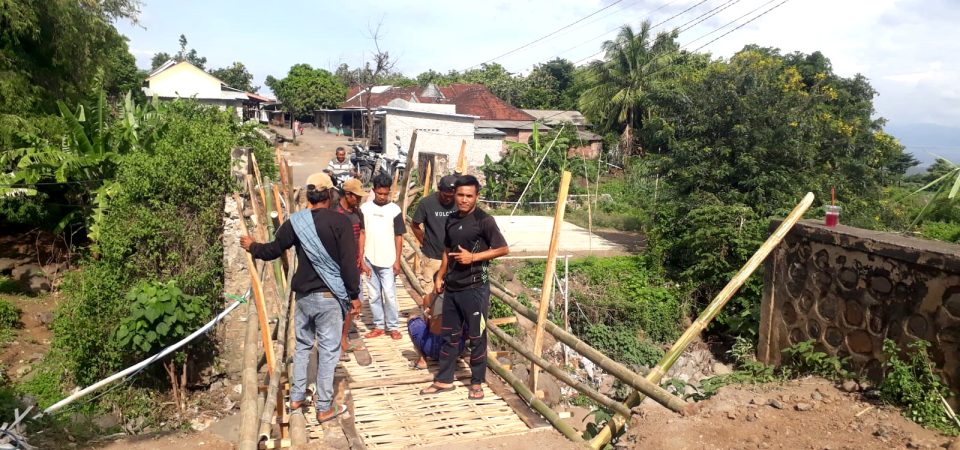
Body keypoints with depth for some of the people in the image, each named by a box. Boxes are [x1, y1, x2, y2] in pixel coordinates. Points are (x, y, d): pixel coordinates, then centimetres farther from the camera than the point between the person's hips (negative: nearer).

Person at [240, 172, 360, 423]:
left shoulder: (296, 222, 0)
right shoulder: (340, 221, -11)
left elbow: (273, 251, 10)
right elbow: (349, 263, -14)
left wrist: (252, 247, 31)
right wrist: (354, 295, -5)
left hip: (303, 295, 4)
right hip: (330, 296, -4)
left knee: (302, 346, 20)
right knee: (328, 351, 4)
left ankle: (296, 398, 30)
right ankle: (324, 408, 11)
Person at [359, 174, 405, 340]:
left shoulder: (394, 209, -5)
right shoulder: (365, 208, 0)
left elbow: (398, 236, -1)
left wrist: (397, 260, -5)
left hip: (387, 261, -2)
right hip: (370, 260, 2)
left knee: (389, 295, -1)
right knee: (374, 296, 10)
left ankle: (393, 326, 12)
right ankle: (379, 326, 20)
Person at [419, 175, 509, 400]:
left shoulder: (484, 220, -11)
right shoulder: (451, 219, 8)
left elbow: (503, 249, -11)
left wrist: (473, 257, -18)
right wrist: (440, 277, 15)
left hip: (475, 288, -6)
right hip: (452, 287, 6)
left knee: (476, 337, 6)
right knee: (449, 334, 14)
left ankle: (477, 382, 20)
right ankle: (444, 380, 26)